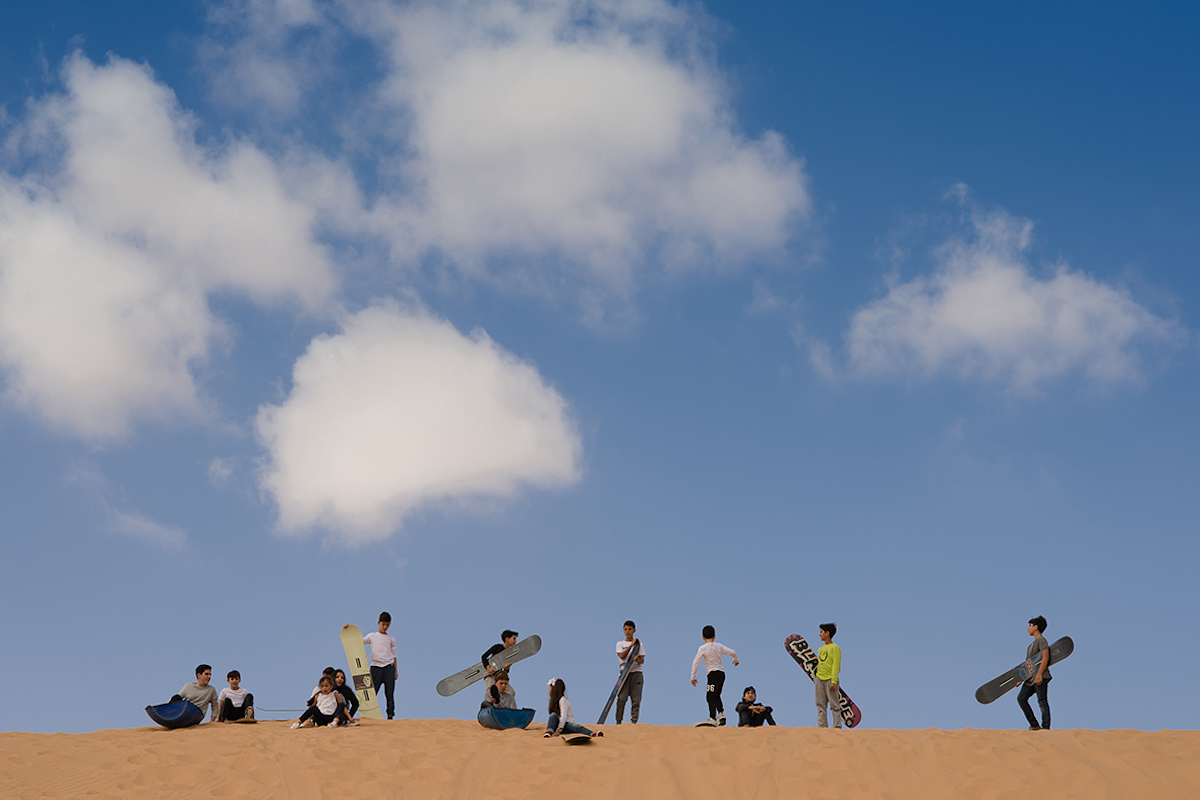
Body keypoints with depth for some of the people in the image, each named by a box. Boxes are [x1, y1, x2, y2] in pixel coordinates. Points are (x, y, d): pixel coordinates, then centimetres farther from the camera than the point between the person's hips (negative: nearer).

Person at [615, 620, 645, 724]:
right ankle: (618, 721, -9)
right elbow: (622, 656, -5)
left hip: (637, 672, 1)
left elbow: (642, 660, 6)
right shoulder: (620, 644, 14)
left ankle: (634, 721, -5)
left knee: (636, 699, -6)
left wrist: (638, 660, -18)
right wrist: (631, 645, -8)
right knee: (622, 698, -12)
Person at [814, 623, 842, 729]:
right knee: (821, 705, 3)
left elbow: (836, 665, -10)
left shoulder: (835, 648, -4)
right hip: (819, 679, 7)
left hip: (830, 679, -7)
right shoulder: (821, 649, 18)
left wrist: (834, 681, -16)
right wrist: (815, 678, 15)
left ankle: (837, 726, -3)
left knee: (834, 704, -5)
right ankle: (822, 726, 4)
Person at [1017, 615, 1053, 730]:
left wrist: (1039, 674, -24)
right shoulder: (1033, 643, 22)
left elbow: (1045, 657, -18)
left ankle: (1045, 727, -9)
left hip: (1041, 677, -9)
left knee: (1042, 701, -9)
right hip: (1030, 678, 9)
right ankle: (1034, 725, 0)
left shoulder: (1042, 640, -7)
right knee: (1021, 698, -1)